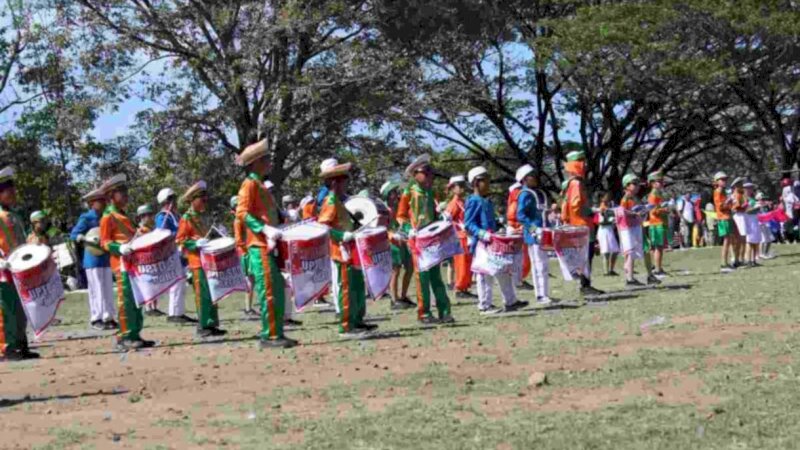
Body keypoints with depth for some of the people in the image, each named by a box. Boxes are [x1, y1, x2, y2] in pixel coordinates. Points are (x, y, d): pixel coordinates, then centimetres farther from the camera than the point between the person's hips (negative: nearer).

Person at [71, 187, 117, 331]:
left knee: (108, 289, 7)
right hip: (93, 258, -7)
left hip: (106, 258, 7)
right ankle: (96, 319, -1)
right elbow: (73, 235, -12)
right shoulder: (86, 218, -5)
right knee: (96, 289, -6)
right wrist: (87, 239, -26)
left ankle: (108, 317, 12)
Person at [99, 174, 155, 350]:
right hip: (121, 264, -9)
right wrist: (120, 248, -25)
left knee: (136, 301, 10)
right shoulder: (108, 217, -6)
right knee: (126, 301, -10)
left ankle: (135, 335, 15)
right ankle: (124, 337, -7)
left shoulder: (123, 216, 21)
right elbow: (105, 242, -11)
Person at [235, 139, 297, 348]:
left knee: (278, 292, 10)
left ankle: (277, 333, 14)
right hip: (260, 246, -9)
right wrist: (265, 229, -26)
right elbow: (242, 213, -18)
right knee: (269, 292, -9)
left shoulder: (261, 185, 21)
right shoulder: (250, 184, -7)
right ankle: (269, 335, -7)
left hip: (270, 245, 9)